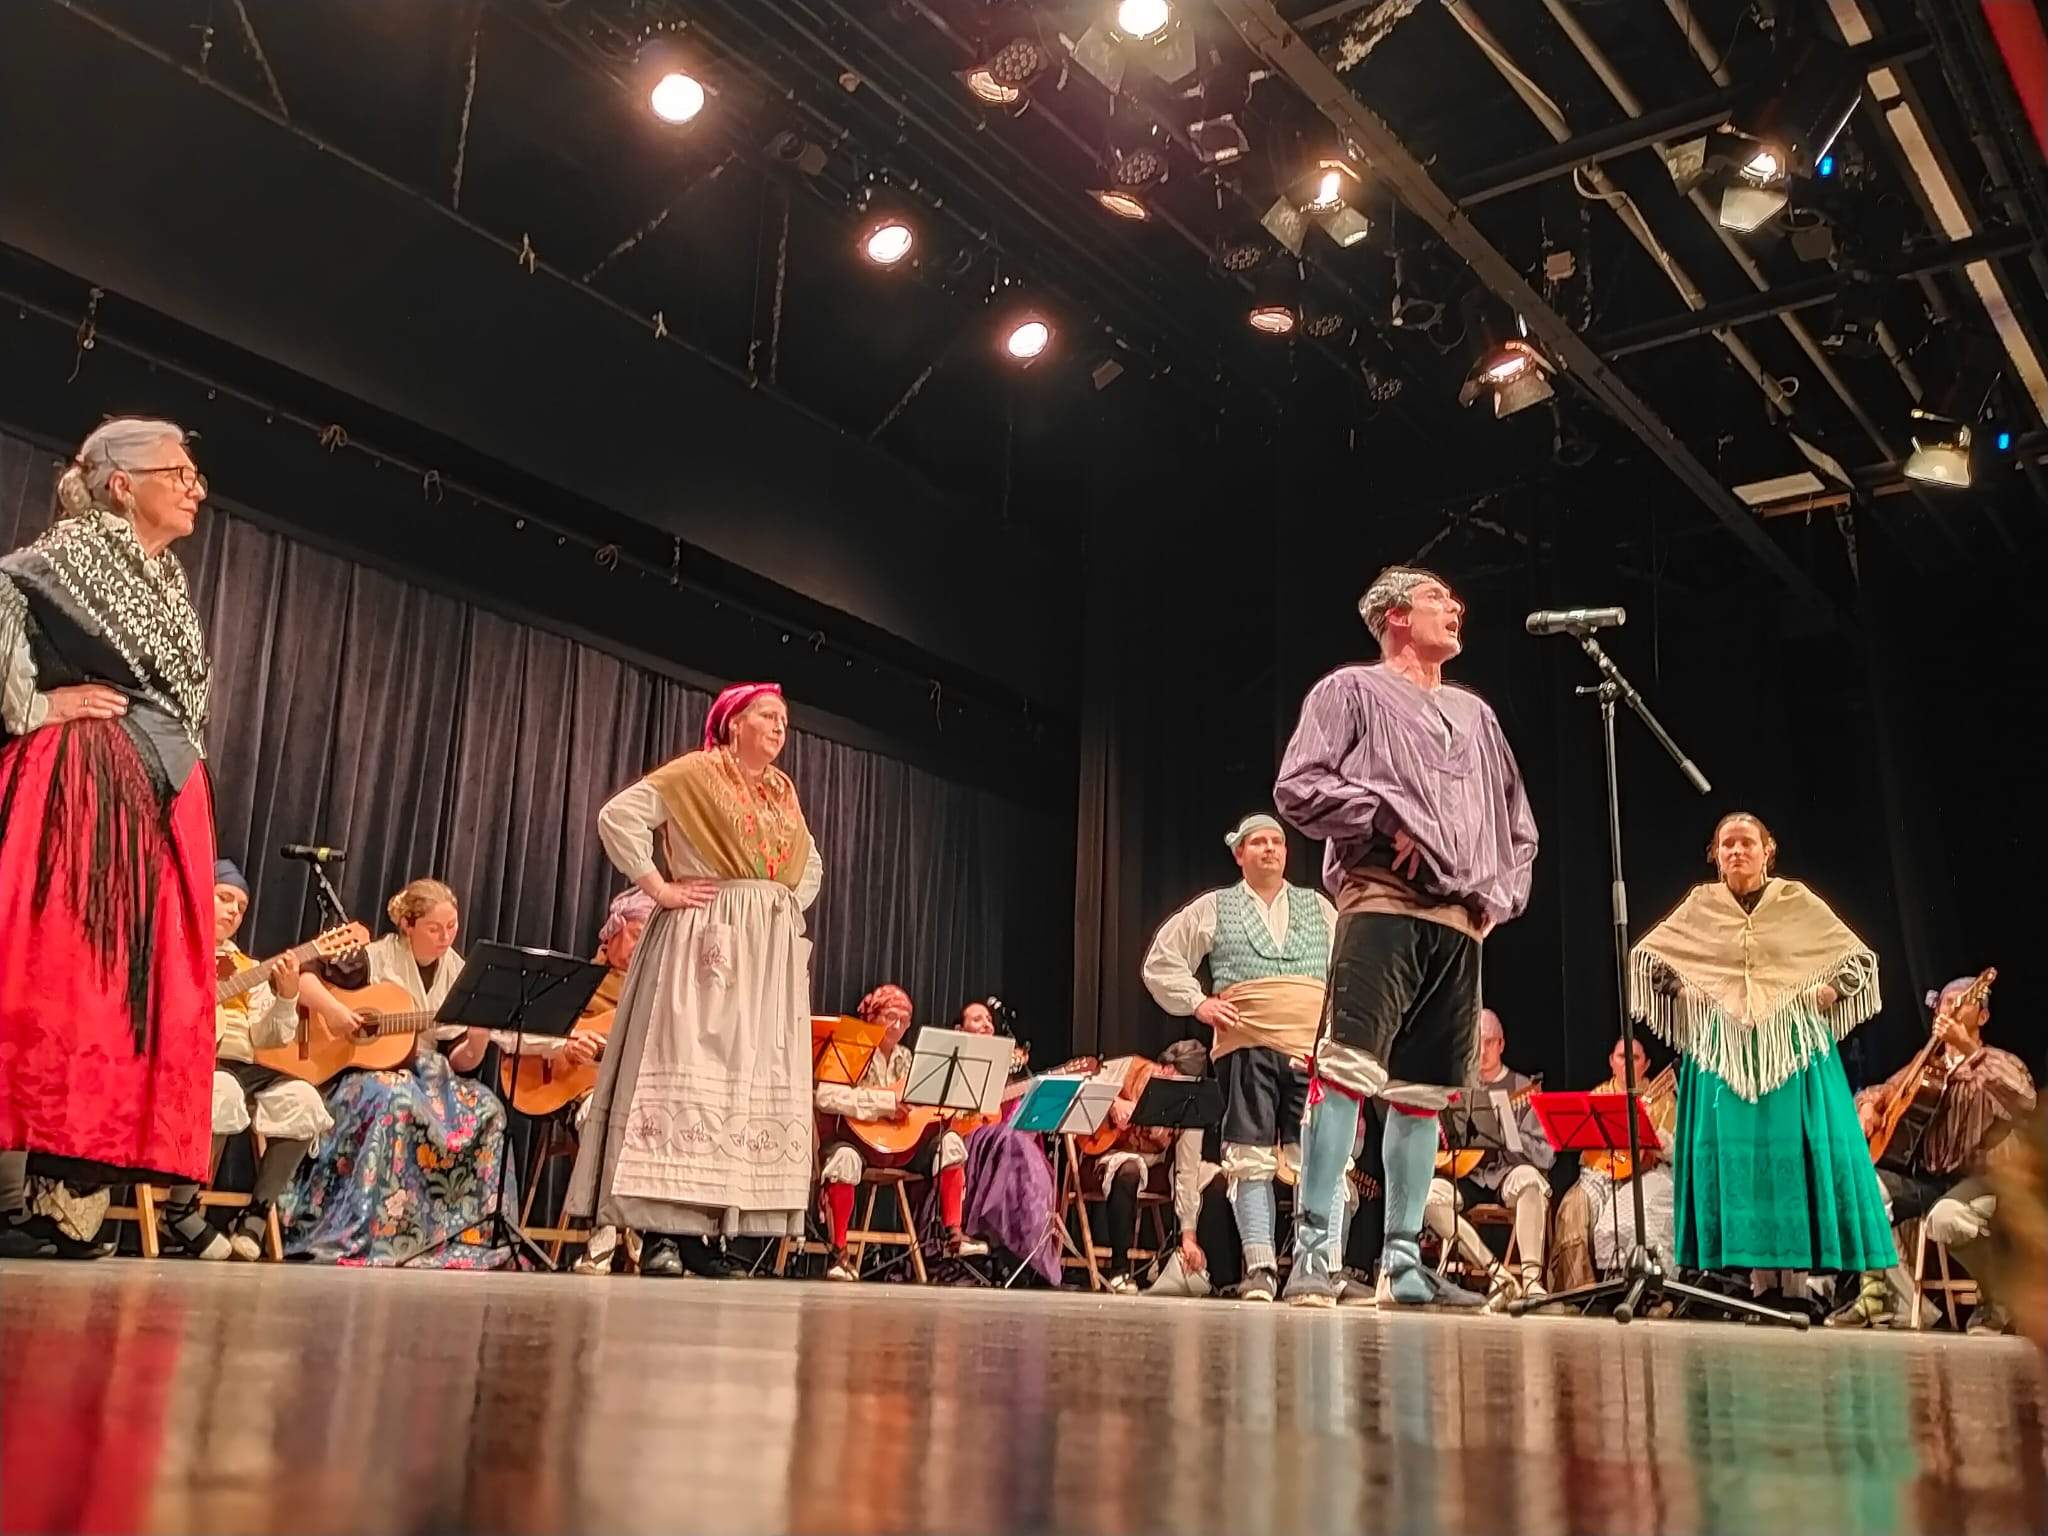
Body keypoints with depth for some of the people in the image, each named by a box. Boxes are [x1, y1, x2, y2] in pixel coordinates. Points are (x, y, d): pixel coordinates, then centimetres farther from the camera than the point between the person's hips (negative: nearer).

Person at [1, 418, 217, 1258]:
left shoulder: (167, 587, 23)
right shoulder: (76, 551, 0)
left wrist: (181, 793, 17)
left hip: (160, 807, 8)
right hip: (78, 790, -8)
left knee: (133, 994, 0)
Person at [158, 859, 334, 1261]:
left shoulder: (247, 969, 24)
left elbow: (266, 1039, 14)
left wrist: (286, 997, -4)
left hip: (243, 1068, 6)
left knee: (303, 1102, -19)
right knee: (221, 1092, -37)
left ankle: (256, 1215, -9)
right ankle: (181, 1211, -18)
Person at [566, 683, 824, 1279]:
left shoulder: (784, 792, 18)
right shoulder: (695, 773, -2)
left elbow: (811, 865, 30)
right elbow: (619, 816, -10)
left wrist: (789, 910, 13)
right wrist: (660, 889, -12)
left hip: (771, 957, 7)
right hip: (707, 945, -7)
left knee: (755, 1083, 2)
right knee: (688, 1075, -12)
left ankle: (703, 1232, 6)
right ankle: (661, 1232, -11)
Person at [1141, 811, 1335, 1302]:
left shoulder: (1318, 907, 18)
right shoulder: (1214, 908, 11)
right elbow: (1161, 961, 13)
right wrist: (1198, 1003, 2)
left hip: (1313, 1049, 2)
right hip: (1246, 1047, -1)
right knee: (1251, 1159, -5)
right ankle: (1259, 1269, -4)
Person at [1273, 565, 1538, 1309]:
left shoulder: (1475, 713, 25)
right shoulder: (1352, 689, 9)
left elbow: (1519, 826, 28)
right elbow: (1297, 789, -3)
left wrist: (1501, 893, 12)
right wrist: (1388, 815, -10)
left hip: (1460, 922, 6)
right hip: (1381, 905, -6)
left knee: (1423, 1091, 5)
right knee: (1346, 1067, -18)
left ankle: (1402, 1265, 9)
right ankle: (1315, 1253, -17)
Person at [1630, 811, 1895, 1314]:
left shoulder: (1798, 901, 5)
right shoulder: (1701, 906, 7)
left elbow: (1861, 958, 10)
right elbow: (1643, 956, 13)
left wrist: (1830, 991, -5)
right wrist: (1681, 990, 0)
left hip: (1793, 1047, -1)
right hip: (1724, 1049, 1)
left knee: (1795, 1153, -4)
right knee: (1735, 1155, -1)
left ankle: (1796, 1277, 0)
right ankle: (1759, 1277, 4)